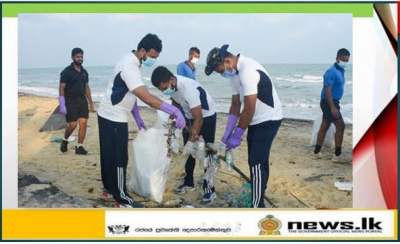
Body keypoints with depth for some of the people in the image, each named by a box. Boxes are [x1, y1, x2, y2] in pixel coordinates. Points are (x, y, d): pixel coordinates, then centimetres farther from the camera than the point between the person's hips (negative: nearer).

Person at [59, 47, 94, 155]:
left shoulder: (84, 72, 11)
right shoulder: (67, 71, -7)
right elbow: (61, 88, -9)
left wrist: (91, 102, 15)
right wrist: (62, 105, -15)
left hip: (82, 100, 5)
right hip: (70, 101, -5)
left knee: (83, 123, -3)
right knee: (73, 124, -6)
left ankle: (79, 147, 5)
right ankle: (65, 140, 23)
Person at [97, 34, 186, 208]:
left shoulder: (131, 62, 7)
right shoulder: (129, 67, -26)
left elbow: (131, 94, 13)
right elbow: (146, 97, -37)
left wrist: (138, 118, 11)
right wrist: (174, 111, -42)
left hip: (109, 116, 10)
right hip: (114, 118, -10)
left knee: (109, 155, 19)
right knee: (118, 158, -3)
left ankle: (109, 188, 32)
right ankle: (122, 199, 6)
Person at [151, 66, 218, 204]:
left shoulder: (189, 89, -38)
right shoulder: (171, 86, -15)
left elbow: (199, 119, -34)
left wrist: (191, 141, -33)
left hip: (207, 117, -7)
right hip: (189, 117, 8)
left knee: (206, 153, -8)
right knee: (188, 152, 12)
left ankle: (209, 189, -2)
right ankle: (188, 183, 26)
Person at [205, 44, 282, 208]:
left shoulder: (248, 71, -26)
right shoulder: (234, 74, 4)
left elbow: (249, 109, -25)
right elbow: (235, 105, 9)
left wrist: (237, 135, -17)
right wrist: (228, 132, 5)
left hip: (268, 120, -9)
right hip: (257, 121, 9)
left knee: (256, 163, -10)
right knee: (259, 161, 17)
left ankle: (256, 208, -2)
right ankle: (257, 199, 30)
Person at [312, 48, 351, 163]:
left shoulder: (340, 70, 13)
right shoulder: (332, 72, -18)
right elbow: (327, 90, -23)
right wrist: (333, 107, -27)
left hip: (333, 101, 10)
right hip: (329, 102, -10)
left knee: (324, 127, 12)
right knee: (340, 126, -8)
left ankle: (316, 152, 18)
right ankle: (337, 155, -2)